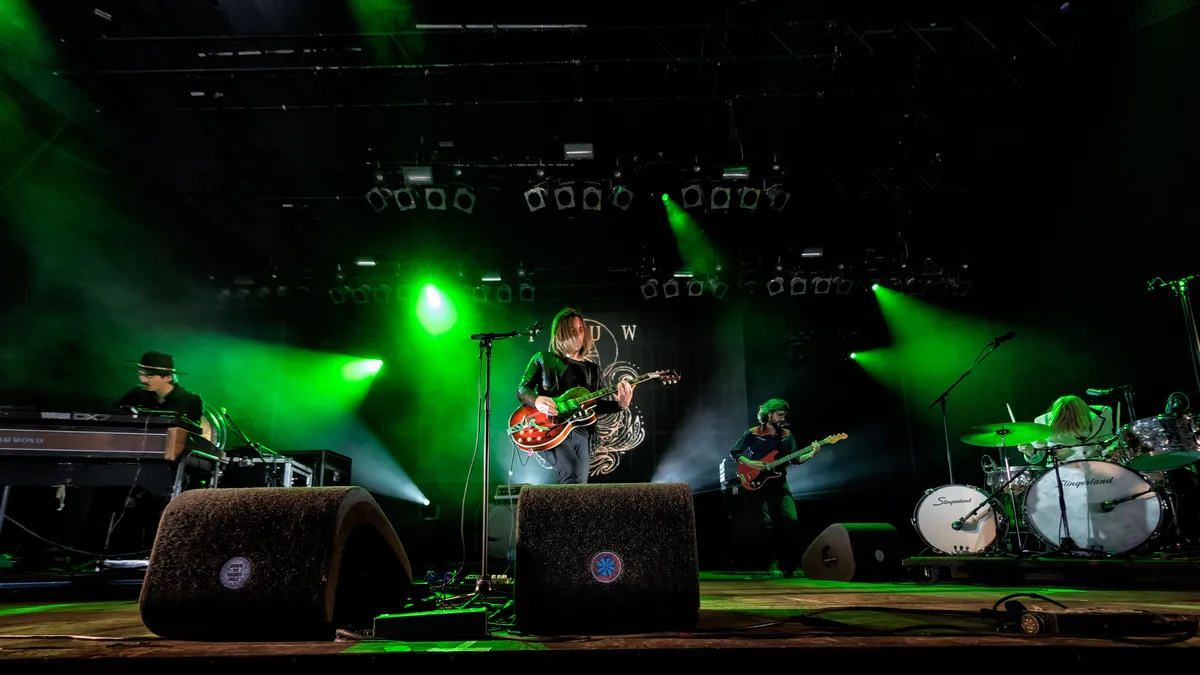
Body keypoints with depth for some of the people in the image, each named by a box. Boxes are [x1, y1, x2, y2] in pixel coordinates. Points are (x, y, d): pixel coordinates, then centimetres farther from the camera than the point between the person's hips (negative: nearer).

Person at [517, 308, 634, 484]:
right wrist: (536, 400, -17)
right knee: (574, 477, -28)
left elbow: (597, 405, 14)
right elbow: (522, 390, 6)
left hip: (581, 432, 5)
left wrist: (620, 404, -5)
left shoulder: (592, 369, 20)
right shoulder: (543, 359, 8)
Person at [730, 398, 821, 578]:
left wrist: (812, 453, -12)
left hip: (779, 482, 4)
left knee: (791, 520, -7)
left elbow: (796, 459, 5)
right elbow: (734, 453, 0)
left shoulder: (787, 435, 8)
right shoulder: (753, 433, -5)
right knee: (768, 521, -12)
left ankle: (789, 563, 6)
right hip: (759, 482, -4)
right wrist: (749, 463, -15)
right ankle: (775, 562, 0)